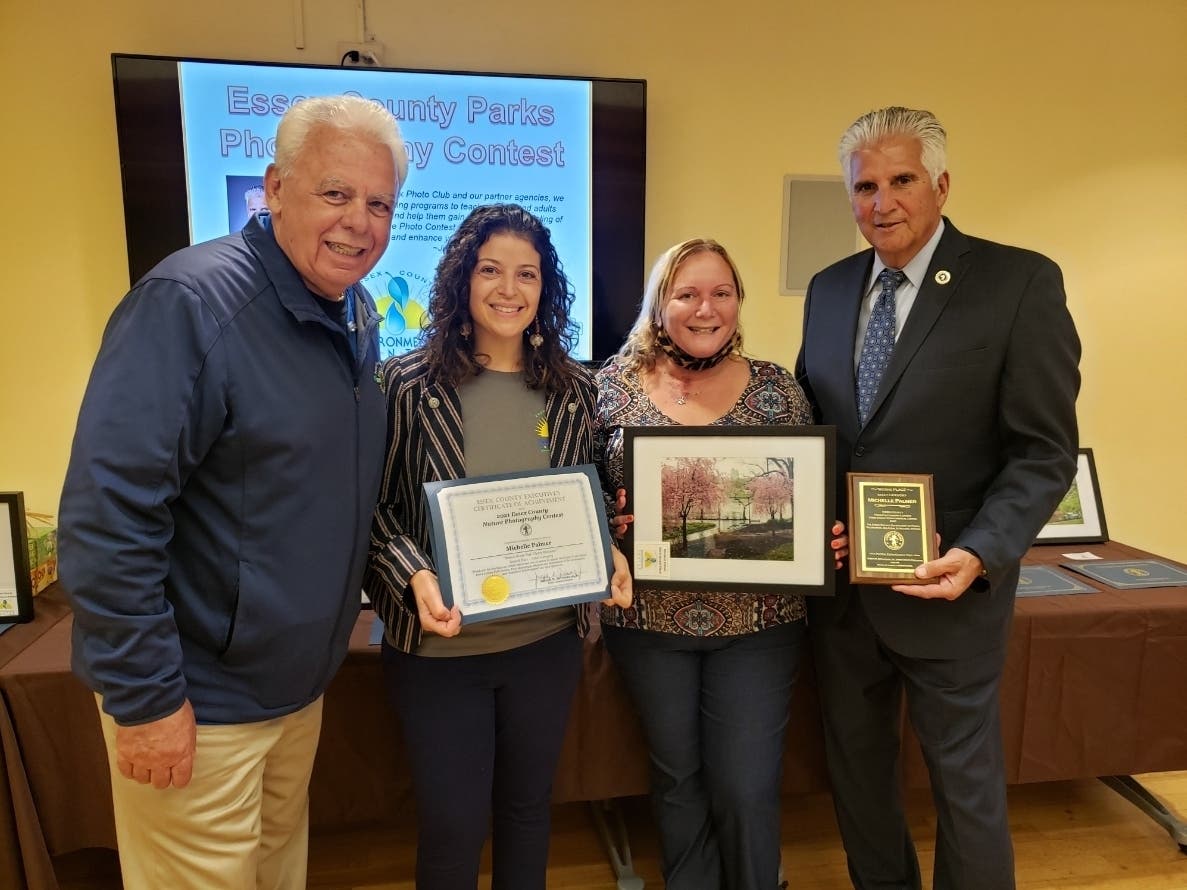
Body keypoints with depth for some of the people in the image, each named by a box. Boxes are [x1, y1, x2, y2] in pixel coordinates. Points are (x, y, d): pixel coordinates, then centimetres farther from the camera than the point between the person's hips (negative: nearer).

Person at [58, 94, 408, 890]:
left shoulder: (360, 317, 2)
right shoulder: (188, 302, -22)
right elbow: (108, 513, -24)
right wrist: (145, 696, -21)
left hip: (301, 686, 7)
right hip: (197, 702, -7)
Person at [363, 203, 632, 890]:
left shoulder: (576, 389, 0)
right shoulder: (408, 383, -9)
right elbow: (374, 505, -5)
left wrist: (609, 556, -9)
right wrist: (415, 577, -21)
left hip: (548, 642, 3)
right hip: (438, 643, -2)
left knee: (529, 803, 22)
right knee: (453, 823, 11)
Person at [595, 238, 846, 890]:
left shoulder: (775, 387, -1)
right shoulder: (615, 382, -2)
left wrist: (829, 537, -14)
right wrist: (607, 523, -18)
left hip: (758, 620, 0)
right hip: (648, 618, 1)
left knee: (747, 787, 7)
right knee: (677, 776, 17)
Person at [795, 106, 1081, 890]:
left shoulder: (1021, 282, -9)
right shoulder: (830, 288, 7)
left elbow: (1045, 452, -11)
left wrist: (978, 556, -23)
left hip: (945, 587, -4)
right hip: (836, 584, 5)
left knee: (966, 781, 14)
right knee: (856, 772, 21)